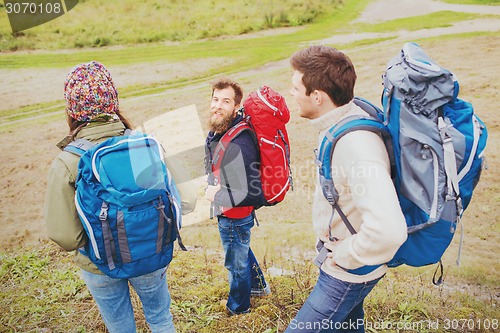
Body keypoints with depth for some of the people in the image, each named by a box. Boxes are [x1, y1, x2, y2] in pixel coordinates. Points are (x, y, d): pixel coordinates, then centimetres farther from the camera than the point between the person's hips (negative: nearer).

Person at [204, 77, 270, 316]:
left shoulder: (238, 145, -34)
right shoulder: (217, 132, -5)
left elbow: (254, 195, -32)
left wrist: (217, 196, -23)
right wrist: (213, 188, 1)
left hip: (235, 217, -9)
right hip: (227, 214, 9)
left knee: (236, 262, 17)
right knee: (242, 250, 32)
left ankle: (238, 306, 45)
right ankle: (259, 286, 57)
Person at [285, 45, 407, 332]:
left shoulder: (355, 145, -35)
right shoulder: (348, 117, -5)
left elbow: (389, 231, -45)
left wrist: (345, 256, -26)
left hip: (350, 273, -9)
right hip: (338, 256, 9)